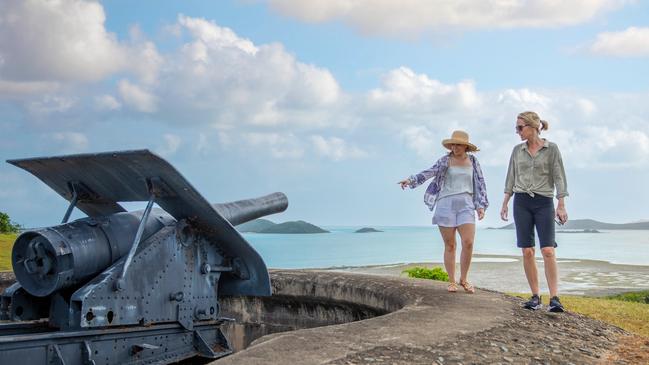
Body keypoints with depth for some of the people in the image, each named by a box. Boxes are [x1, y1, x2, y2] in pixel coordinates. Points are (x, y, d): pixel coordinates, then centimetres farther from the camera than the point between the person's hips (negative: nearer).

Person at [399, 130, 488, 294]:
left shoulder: (472, 161, 11)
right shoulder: (445, 160, 4)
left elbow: (480, 183, 12)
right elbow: (428, 173, -7)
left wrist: (481, 205, 5)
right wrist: (411, 180, -23)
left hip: (466, 205, 1)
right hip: (446, 204, -1)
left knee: (468, 242, -10)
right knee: (450, 245, 2)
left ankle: (463, 279, 6)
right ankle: (452, 282, 11)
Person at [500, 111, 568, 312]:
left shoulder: (551, 149, 0)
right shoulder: (517, 150, 10)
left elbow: (559, 177, -1)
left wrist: (561, 206, -6)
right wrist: (505, 203, 11)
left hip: (544, 203, -3)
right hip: (521, 202, 3)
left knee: (548, 250, -12)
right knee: (527, 251, 0)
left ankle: (554, 298, -12)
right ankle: (535, 297, 6)